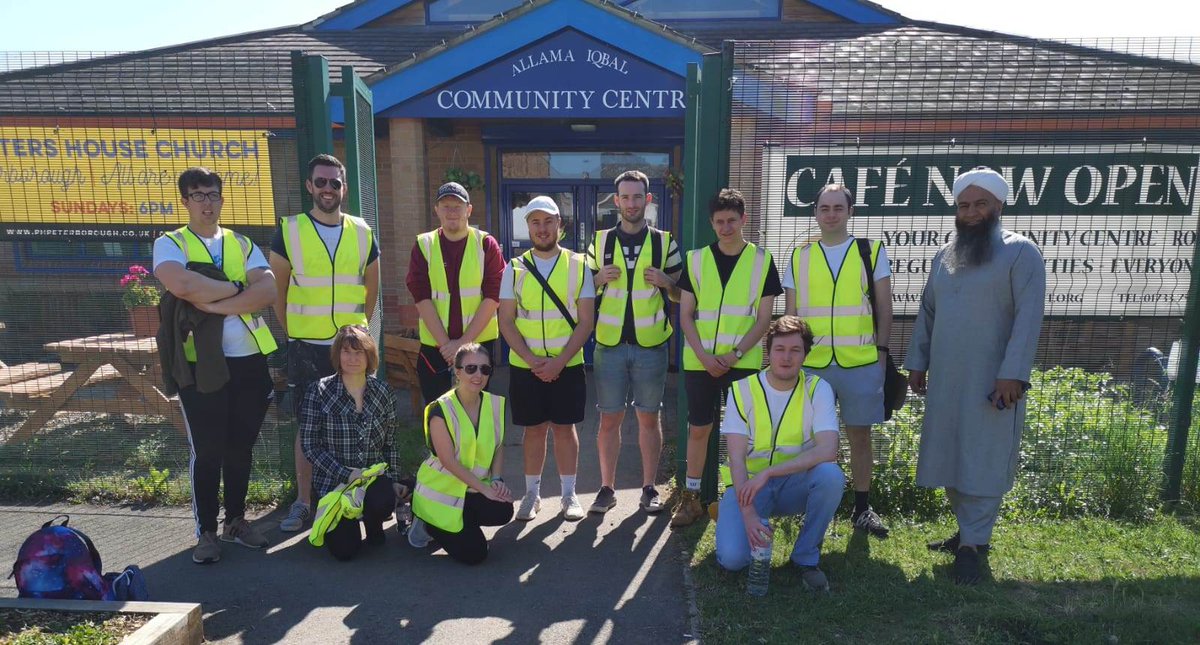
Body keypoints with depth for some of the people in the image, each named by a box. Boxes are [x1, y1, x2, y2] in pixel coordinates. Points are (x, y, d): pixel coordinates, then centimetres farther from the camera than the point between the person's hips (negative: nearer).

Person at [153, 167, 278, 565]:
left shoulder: (243, 244, 10)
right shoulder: (170, 244, 1)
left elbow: (268, 291, -7)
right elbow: (182, 285, -22)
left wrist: (217, 304, -16)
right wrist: (235, 286, -12)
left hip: (249, 359, 3)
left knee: (241, 447, 13)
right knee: (207, 450, 4)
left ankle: (236, 520, 28)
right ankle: (206, 531, 18)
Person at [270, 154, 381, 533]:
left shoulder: (362, 233, 4)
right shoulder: (289, 231, -2)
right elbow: (277, 289, 3)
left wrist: (357, 327, 9)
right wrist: (291, 334, 2)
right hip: (306, 346, -1)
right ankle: (303, 502, 17)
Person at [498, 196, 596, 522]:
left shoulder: (578, 265, 0)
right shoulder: (514, 269, 2)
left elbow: (585, 322, -4)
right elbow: (506, 322, -1)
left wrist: (559, 361, -14)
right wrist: (532, 360, -13)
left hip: (567, 365, -1)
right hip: (524, 366, 1)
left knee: (564, 428, 8)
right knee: (534, 429, 9)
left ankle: (569, 494, 21)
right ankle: (532, 493, 24)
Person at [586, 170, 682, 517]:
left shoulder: (664, 242, 4)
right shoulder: (600, 242, 6)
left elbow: (681, 295, 8)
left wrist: (666, 282, -13)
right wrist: (599, 279, -10)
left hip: (651, 345, 0)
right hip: (610, 344, 1)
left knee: (649, 417, 7)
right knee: (609, 419, 6)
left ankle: (649, 488, 19)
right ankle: (607, 488, 18)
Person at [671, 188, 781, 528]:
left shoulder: (762, 260, 1)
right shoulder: (696, 259, 5)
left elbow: (764, 318, -1)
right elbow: (685, 315, 3)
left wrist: (735, 354, -12)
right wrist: (703, 355, -9)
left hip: (743, 362, -1)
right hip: (700, 361, 1)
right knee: (698, 430, 7)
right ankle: (691, 497, 19)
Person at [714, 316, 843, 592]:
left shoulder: (818, 389, -9)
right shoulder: (742, 390, -9)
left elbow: (828, 450, -23)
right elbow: (737, 458, -13)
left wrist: (768, 472, -31)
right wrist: (748, 514, -26)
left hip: (796, 484, 1)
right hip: (749, 484, -1)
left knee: (831, 474, -32)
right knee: (732, 558, -23)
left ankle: (807, 557, -8)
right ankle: (758, 528, 14)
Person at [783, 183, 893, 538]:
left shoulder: (873, 251, 5)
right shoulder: (799, 256, 8)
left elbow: (884, 308, 6)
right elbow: (790, 314, 10)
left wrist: (881, 352, -1)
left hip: (861, 364, -1)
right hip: (810, 363, 1)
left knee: (859, 434, 8)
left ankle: (862, 508, 22)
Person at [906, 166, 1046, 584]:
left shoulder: (1020, 252, -4)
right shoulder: (944, 256, 14)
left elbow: (1028, 317, -13)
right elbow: (927, 313, 16)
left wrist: (1012, 373, -20)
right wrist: (916, 362, 11)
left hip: (992, 382, -6)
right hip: (945, 380, 6)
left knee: (982, 462, -1)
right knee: (950, 459, 12)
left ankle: (973, 545, 7)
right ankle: (970, 530, 27)